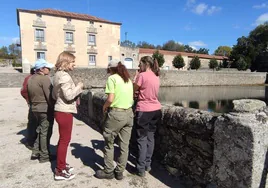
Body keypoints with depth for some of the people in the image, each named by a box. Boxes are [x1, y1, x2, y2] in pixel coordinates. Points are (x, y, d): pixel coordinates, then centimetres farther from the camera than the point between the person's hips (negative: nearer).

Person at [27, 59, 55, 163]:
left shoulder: (30, 79, 10)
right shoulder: (44, 78, -16)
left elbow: (29, 95, 15)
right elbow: (49, 96, -21)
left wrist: (32, 105, 22)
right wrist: (53, 107, -12)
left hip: (35, 108, 9)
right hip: (45, 109, -9)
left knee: (40, 130, 21)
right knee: (45, 132, 2)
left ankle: (35, 152, 27)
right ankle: (44, 156, 12)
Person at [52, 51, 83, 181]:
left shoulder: (58, 74, 15)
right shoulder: (64, 76, -18)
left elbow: (54, 95, 20)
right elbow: (69, 95, -25)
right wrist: (79, 87, -12)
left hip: (60, 110, 10)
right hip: (65, 112, -10)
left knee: (63, 139, 19)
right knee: (64, 140, -1)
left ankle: (61, 165, 32)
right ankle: (60, 171, 11)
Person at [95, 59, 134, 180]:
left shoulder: (112, 78, -8)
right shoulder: (128, 79, 12)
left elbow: (110, 99, -16)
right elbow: (131, 98, 12)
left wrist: (104, 107, 2)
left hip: (116, 113, -6)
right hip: (129, 113, 6)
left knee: (109, 143, 11)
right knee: (124, 144, 12)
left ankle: (108, 171, 23)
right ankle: (119, 172, 24)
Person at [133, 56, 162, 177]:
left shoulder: (142, 75, -12)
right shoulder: (156, 76, 11)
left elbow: (133, 90, -3)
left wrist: (135, 77, 6)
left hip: (144, 111, -7)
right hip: (156, 110, 7)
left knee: (142, 139, 2)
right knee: (150, 137, 14)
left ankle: (141, 169, 10)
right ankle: (148, 165, 25)